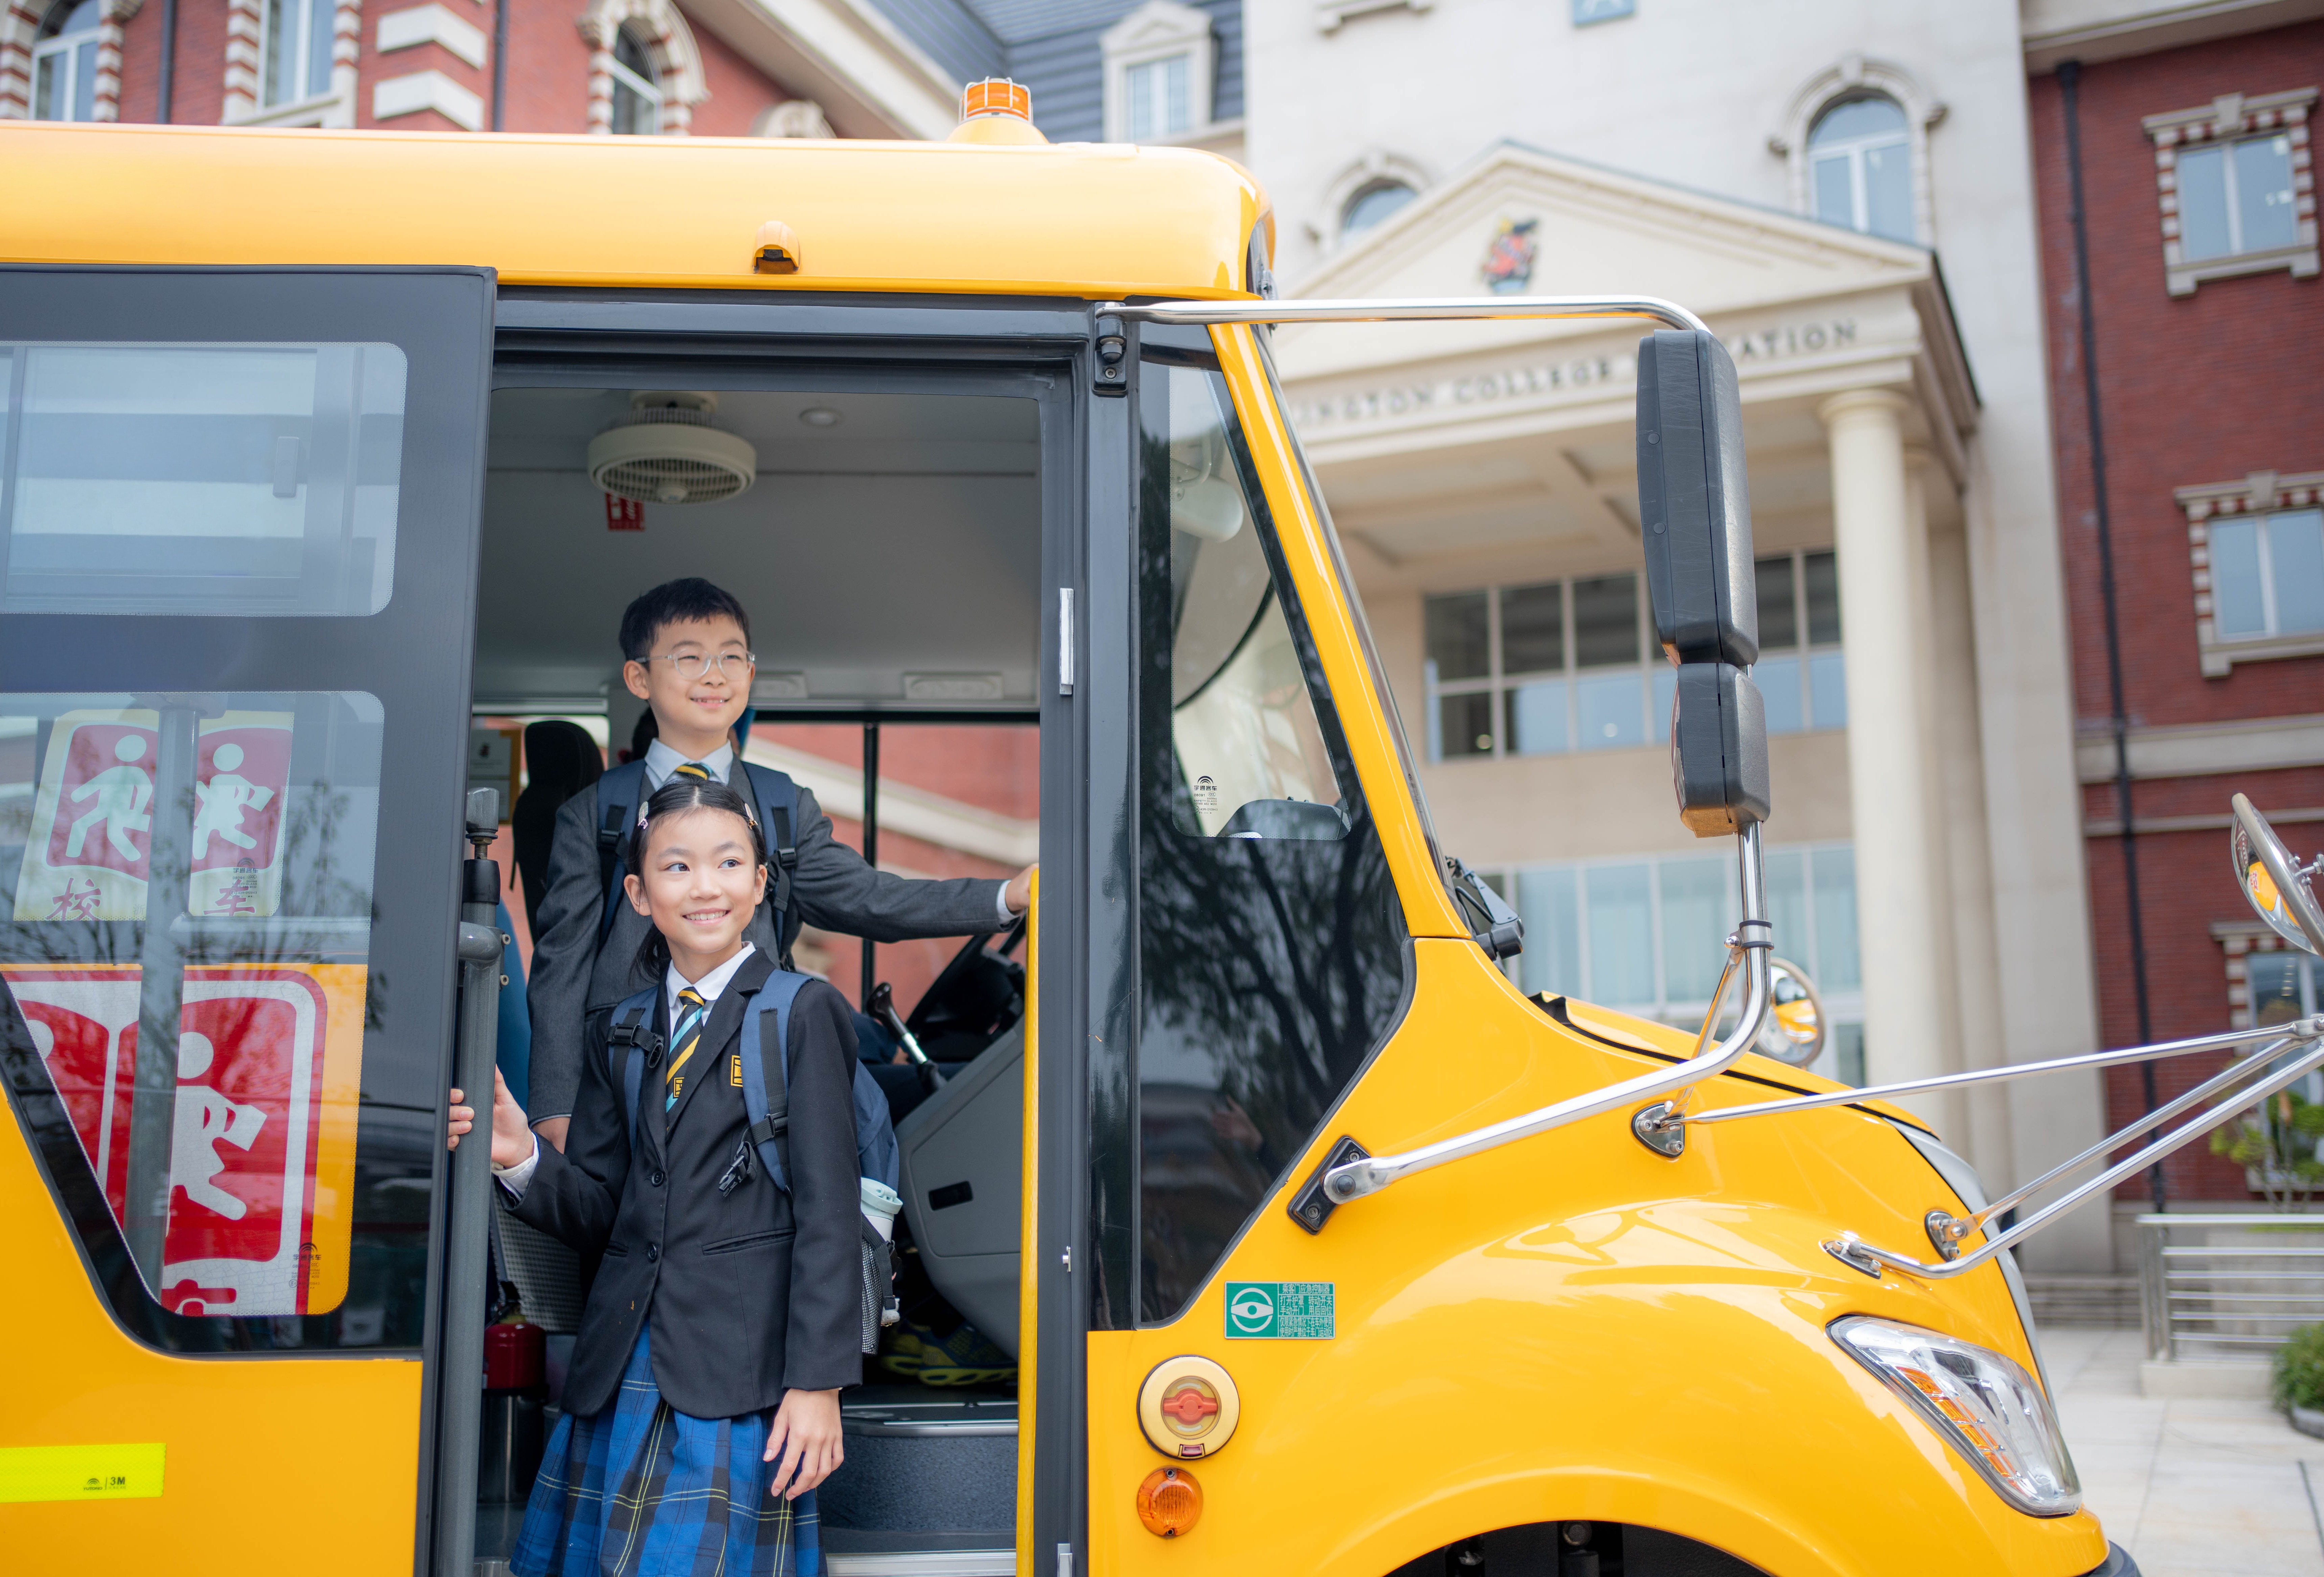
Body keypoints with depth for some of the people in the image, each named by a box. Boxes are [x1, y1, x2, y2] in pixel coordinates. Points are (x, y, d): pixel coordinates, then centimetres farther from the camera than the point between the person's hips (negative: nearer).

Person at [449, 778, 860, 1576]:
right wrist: (523, 1159, -8)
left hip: (740, 1369, -5)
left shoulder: (802, 1013, -1)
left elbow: (827, 1211, -5)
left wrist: (818, 1384, -11)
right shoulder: (619, 1032, 16)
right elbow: (599, 1212, 12)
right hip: (621, 1372, 5)